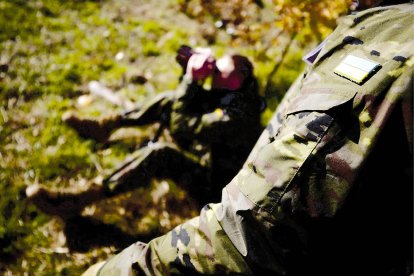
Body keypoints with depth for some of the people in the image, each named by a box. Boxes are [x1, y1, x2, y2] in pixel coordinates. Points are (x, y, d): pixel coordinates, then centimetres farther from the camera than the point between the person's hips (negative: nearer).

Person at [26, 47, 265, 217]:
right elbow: (196, 102, 7)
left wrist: (191, 78, -29)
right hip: (213, 157, 10)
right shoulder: (239, 93, -8)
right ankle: (105, 126, 13)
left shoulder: (235, 117, -35)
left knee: (159, 153, -34)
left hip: (215, 185, -9)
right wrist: (193, 70, -12)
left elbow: (181, 127, -33)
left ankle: (76, 201, -30)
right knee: (170, 102, 3)